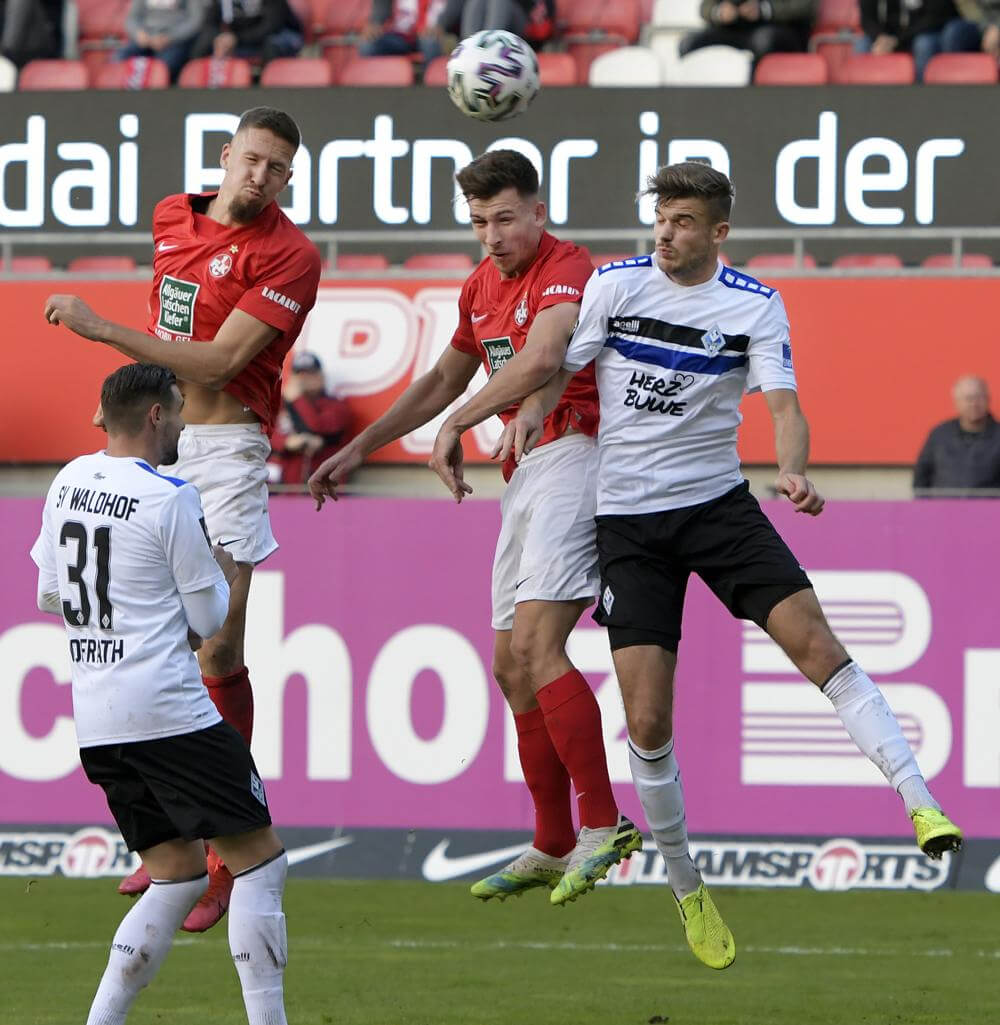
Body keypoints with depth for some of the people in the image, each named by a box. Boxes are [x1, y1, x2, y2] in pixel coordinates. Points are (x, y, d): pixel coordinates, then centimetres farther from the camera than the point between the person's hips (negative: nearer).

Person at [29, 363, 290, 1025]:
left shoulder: (68, 482, 10)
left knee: (180, 873, 15)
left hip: (93, 718, 8)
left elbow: (50, 597, 20)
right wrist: (221, 575, 16)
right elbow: (209, 619, -4)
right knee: (259, 857, -2)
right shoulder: (170, 499, -10)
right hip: (167, 712, -8)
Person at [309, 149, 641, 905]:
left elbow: (542, 354, -33)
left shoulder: (566, 270, -12)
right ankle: (554, 847, 17)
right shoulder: (482, 287, 17)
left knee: (535, 642, -22)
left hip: (574, 453, -9)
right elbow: (443, 383, 32)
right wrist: (357, 451, 34)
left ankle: (603, 826, -22)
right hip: (527, 474, 9)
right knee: (511, 665, 9)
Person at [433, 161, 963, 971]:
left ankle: (922, 806, -18)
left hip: (718, 502, 0)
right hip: (629, 517, 0)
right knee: (648, 721, -7)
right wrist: (531, 411, -12)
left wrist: (793, 471, -33)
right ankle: (685, 887, 12)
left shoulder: (755, 306, -3)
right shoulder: (616, 285, -1)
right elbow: (558, 366, 10)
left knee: (814, 639, -20)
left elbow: (782, 401, -13)